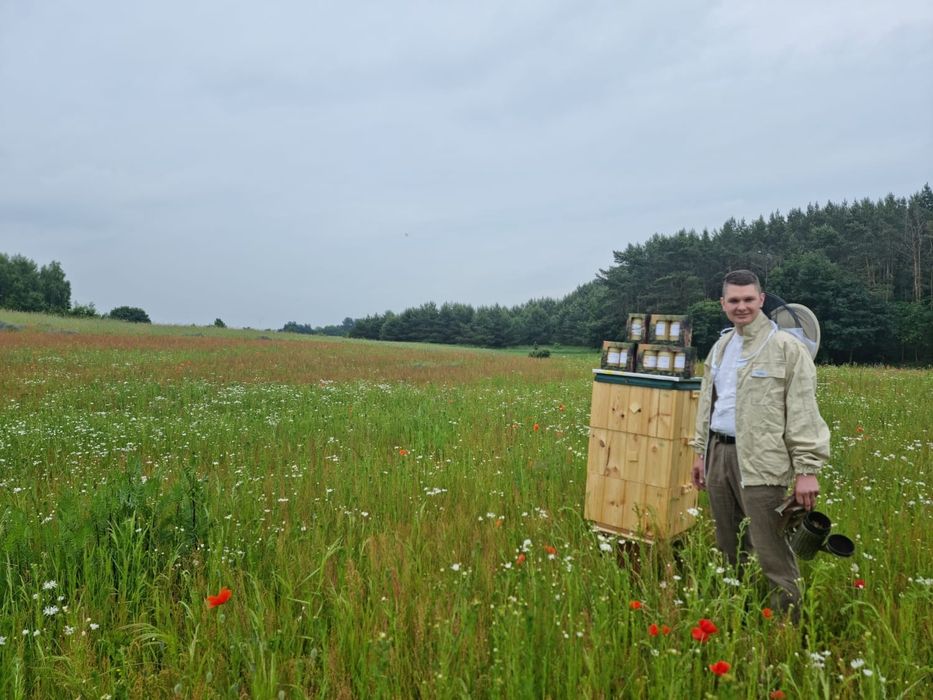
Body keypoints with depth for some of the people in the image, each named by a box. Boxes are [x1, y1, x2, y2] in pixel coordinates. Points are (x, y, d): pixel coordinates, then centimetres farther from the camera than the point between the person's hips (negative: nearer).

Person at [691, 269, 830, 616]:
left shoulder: (786, 347, -7)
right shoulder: (720, 347, 15)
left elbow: (803, 412, -11)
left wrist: (807, 468, -16)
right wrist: (701, 452, 20)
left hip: (759, 461, -7)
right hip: (719, 454, 7)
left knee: (771, 554, -6)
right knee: (728, 548, 17)